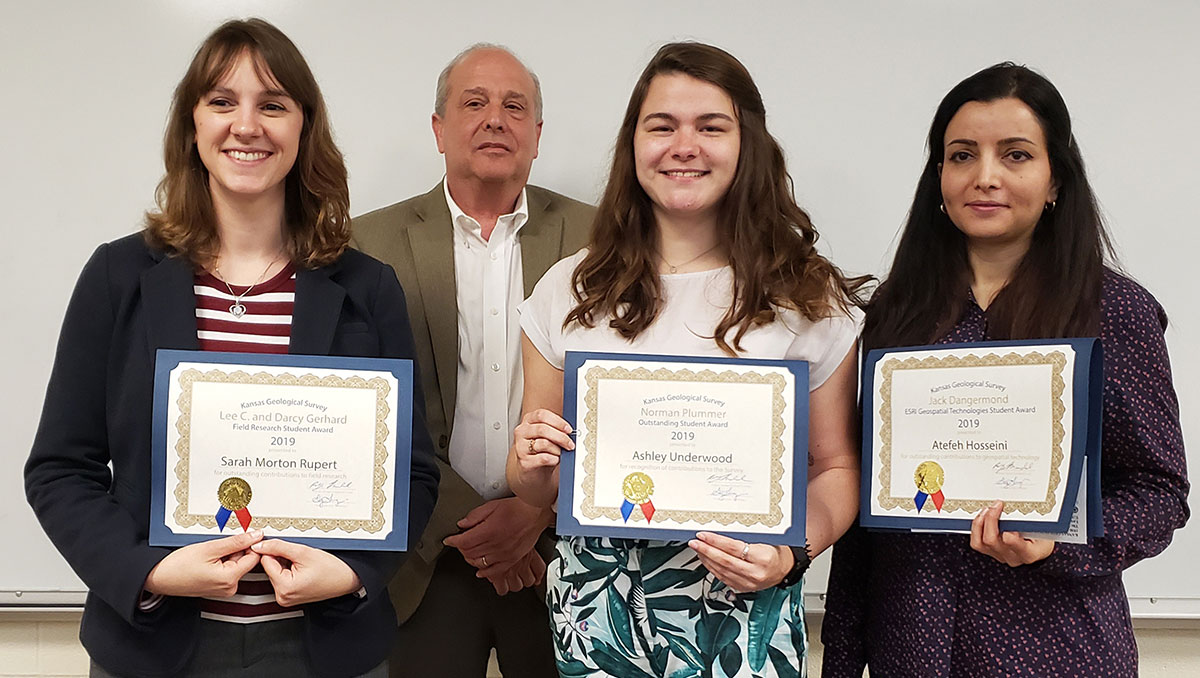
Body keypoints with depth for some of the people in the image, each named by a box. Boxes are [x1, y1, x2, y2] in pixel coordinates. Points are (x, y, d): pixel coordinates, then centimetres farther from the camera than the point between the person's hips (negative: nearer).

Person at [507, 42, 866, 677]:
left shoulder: (808, 299, -3)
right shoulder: (569, 292, 2)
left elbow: (834, 469, 2)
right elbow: (537, 490, 9)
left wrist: (790, 553, -16)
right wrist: (532, 466, -13)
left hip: (742, 610, -1)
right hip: (596, 607, 2)